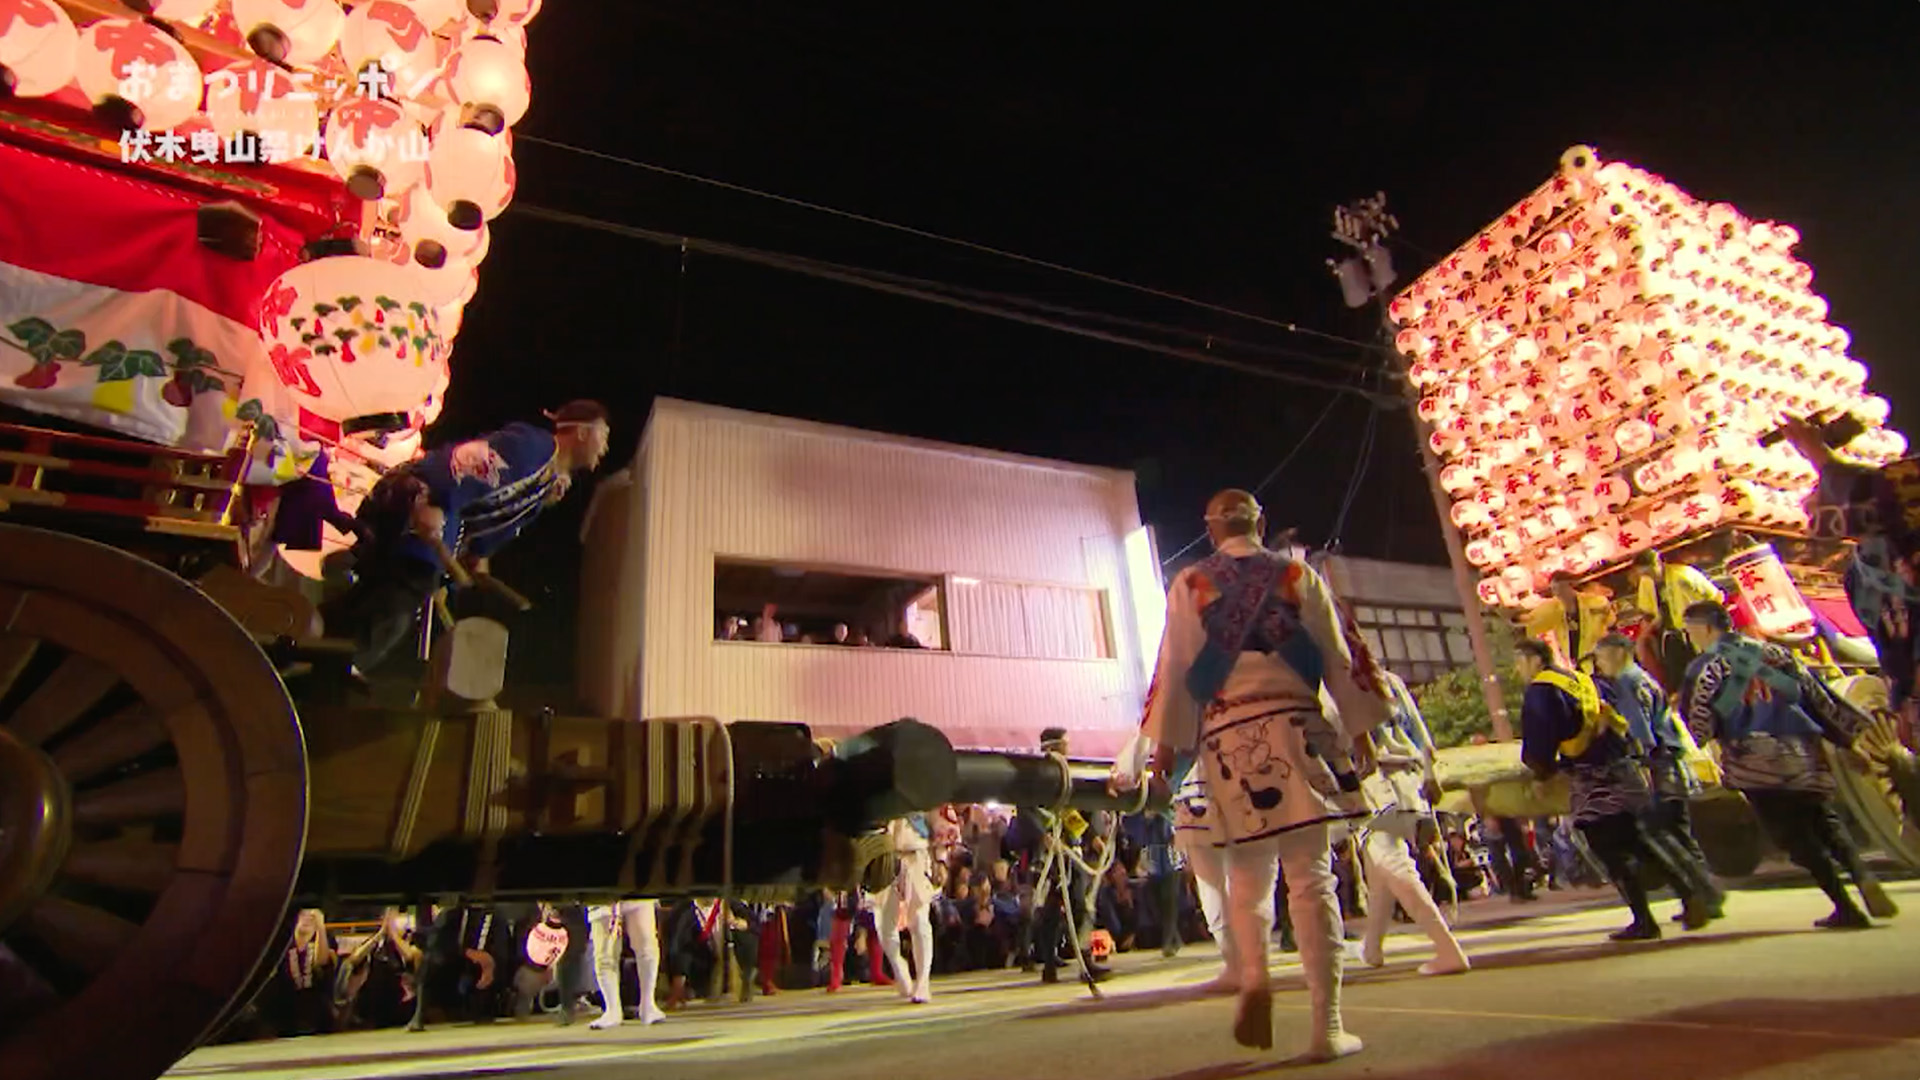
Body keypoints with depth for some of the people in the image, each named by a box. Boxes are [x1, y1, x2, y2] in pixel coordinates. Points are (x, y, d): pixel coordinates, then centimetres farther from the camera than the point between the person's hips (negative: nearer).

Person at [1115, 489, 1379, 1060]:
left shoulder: (1189, 584, 6)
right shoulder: (1299, 575, 7)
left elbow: (1174, 668, 4)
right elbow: (1338, 658, 8)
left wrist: (1165, 742, 8)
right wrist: (1360, 728, 16)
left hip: (1227, 737, 0)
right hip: (1296, 727, 0)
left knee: (1248, 877, 14)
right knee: (1310, 877, 3)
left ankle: (1254, 978, -8)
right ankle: (1327, 1026, 5)